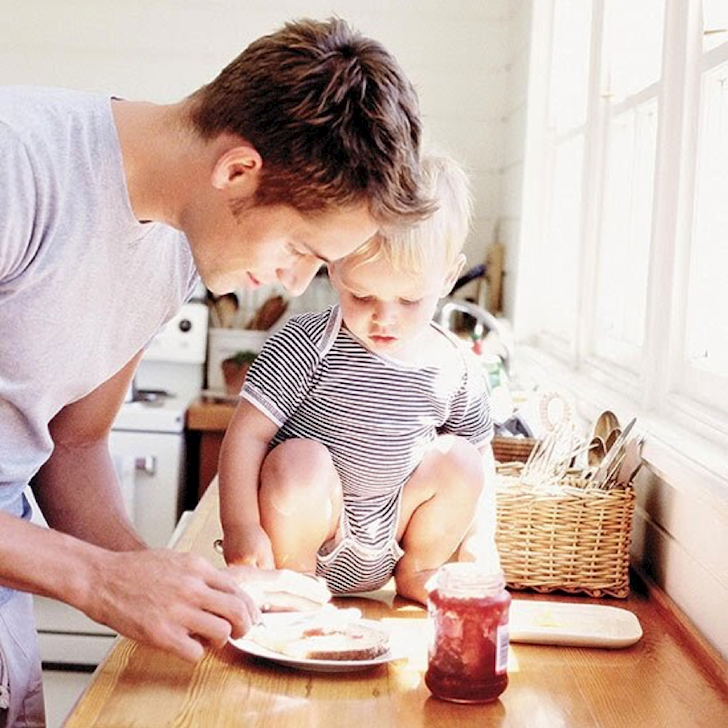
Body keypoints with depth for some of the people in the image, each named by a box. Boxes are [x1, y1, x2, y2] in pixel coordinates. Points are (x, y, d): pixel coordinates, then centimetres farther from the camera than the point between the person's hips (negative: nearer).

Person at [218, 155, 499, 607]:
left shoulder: (456, 370, -4)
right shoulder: (307, 345, -17)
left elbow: (482, 460, 10)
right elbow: (247, 434, -19)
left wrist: (479, 539, -3)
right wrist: (241, 528, -30)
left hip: (385, 546, 4)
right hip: (304, 537, -4)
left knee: (459, 458, -12)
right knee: (300, 461, -31)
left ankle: (416, 573, 8)